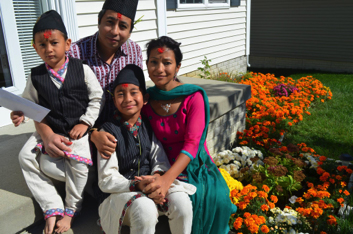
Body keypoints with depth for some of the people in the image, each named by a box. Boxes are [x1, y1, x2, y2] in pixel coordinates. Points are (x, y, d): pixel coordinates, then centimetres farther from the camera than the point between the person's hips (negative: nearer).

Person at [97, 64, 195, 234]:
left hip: (149, 186, 4)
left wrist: (158, 175, -21)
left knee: (181, 200, -22)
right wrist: (137, 185, -28)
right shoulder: (109, 131, -9)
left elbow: (160, 160, 3)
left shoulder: (148, 126, 6)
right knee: (145, 208, -34)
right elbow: (106, 181, -13)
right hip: (119, 193, -4)